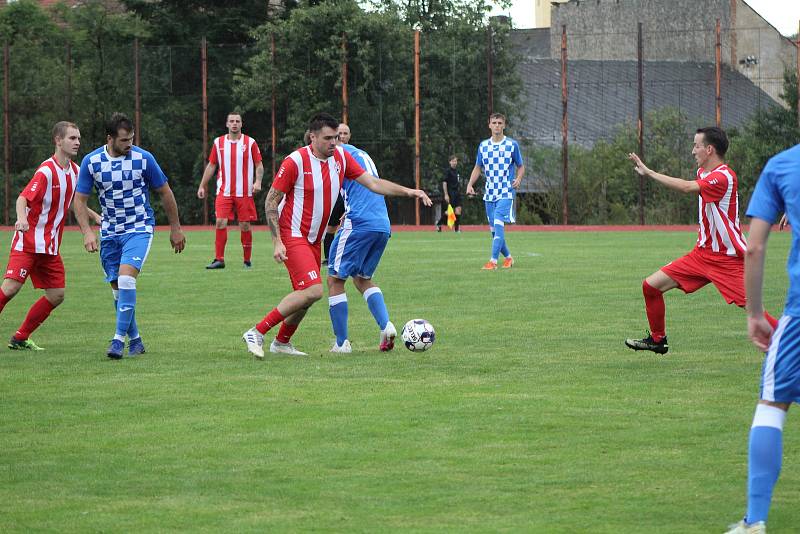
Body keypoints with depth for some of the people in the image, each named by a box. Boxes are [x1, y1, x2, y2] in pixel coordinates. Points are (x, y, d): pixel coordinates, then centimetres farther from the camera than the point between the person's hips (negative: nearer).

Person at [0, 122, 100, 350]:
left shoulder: (74, 171, 9)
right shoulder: (46, 171, -15)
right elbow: (23, 198, -25)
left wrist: (96, 216, 21)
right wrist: (21, 218, -44)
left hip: (50, 246, 8)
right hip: (28, 241, -8)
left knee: (56, 295, 3)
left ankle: (20, 338, 13)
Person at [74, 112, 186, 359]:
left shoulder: (143, 158, -10)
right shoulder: (91, 162, -6)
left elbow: (165, 193, 2)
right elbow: (80, 200, 0)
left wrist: (175, 228, 7)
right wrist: (87, 232, -15)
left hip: (139, 229, -3)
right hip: (109, 232, 3)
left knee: (126, 277, -22)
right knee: (117, 287, 4)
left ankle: (119, 338, -21)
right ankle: (135, 340, 19)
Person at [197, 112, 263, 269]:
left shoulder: (250, 142, 2)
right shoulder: (219, 142, 7)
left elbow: (259, 165, 3)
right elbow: (211, 166, 14)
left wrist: (258, 182, -13)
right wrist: (202, 186, 11)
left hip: (244, 192, -1)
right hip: (224, 191, 1)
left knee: (245, 225, 2)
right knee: (220, 222, -11)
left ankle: (247, 260, 14)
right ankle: (219, 259, -8)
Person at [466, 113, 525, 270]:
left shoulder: (512, 145, -1)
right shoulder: (483, 145, 9)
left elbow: (521, 167, 7)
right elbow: (478, 168, 16)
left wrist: (518, 179, -13)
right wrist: (470, 184, 1)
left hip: (506, 193, -5)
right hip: (489, 194, 5)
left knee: (498, 224, -19)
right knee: (494, 229, 8)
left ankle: (493, 261, -24)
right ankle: (508, 257, 27)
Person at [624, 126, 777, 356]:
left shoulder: (724, 177, -21)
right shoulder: (702, 173, 9)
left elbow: (687, 187, -32)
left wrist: (648, 172, -28)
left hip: (728, 259, -9)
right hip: (702, 254, 9)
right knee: (651, 286, 5)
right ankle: (657, 340, 21)